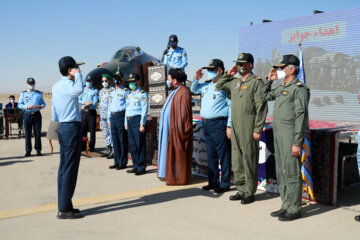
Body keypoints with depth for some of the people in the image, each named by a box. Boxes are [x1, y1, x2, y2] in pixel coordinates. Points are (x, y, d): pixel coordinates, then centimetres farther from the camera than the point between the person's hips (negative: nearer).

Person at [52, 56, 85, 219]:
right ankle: (64, 209, -3)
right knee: (70, 169, -6)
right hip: (72, 128, -10)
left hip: (62, 128, 10)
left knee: (63, 168, 10)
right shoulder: (67, 84, -12)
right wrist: (78, 75, -18)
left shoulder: (56, 86, 16)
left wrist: (57, 131, 23)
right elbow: (79, 90, -36)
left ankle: (63, 206, 17)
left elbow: (54, 114, 19)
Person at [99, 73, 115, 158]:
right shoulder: (101, 91, 18)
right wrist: (100, 115, 18)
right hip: (102, 116, 7)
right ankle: (108, 150, 17)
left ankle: (114, 150, -4)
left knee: (112, 132, -7)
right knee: (105, 133, 9)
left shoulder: (113, 90, -4)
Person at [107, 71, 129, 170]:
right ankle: (117, 162, 17)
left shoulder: (125, 91, -2)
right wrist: (109, 119, 17)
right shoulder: (112, 93, 20)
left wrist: (126, 120, -14)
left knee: (122, 141, -3)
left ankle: (123, 162, 3)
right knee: (115, 141, 10)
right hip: (113, 117, 7)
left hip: (121, 116, -7)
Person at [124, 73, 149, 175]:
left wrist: (142, 124, -17)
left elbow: (144, 110, -12)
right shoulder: (129, 94, 18)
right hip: (129, 121, 8)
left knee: (140, 145, -5)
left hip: (137, 120, -8)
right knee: (132, 145, 10)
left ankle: (142, 168, 0)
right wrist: (126, 123, 18)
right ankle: (136, 166, 18)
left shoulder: (142, 94, -6)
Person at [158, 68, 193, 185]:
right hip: (168, 129, 10)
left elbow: (184, 112, -20)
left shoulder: (183, 92, -15)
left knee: (177, 153, -3)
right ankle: (169, 174, 23)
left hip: (177, 129, -10)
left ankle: (178, 177, 6)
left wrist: (180, 130, -21)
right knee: (169, 151, 14)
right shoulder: (174, 91, 16)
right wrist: (162, 120, 15)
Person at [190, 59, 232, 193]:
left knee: (223, 155, -1)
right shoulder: (206, 85, 16)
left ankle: (225, 183, 7)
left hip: (219, 124, -8)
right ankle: (213, 181, 24)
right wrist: (196, 78, 15)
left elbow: (232, 106, -14)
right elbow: (193, 90, 34)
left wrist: (229, 126, -19)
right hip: (206, 124, 9)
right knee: (211, 154, 14)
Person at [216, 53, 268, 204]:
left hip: (249, 126, -7)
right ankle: (241, 190, 22)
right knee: (237, 159, 11)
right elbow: (219, 86, 29)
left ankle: (250, 193, 7)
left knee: (249, 159, -2)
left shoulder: (257, 82, -7)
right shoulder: (234, 82, 14)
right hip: (235, 126, 7)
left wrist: (257, 129, -16)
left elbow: (261, 108, -12)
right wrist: (228, 74, 15)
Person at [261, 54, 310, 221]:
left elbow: (301, 117, -16)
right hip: (278, 136, 9)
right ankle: (286, 206, 24)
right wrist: (269, 80, 16)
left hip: (290, 137, -9)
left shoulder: (299, 88, -10)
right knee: (281, 173, 14)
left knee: (292, 173, -4)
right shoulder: (281, 88, 16)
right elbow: (264, 97, 31)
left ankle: (294, 209, 5)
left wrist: (297, 143, -20)